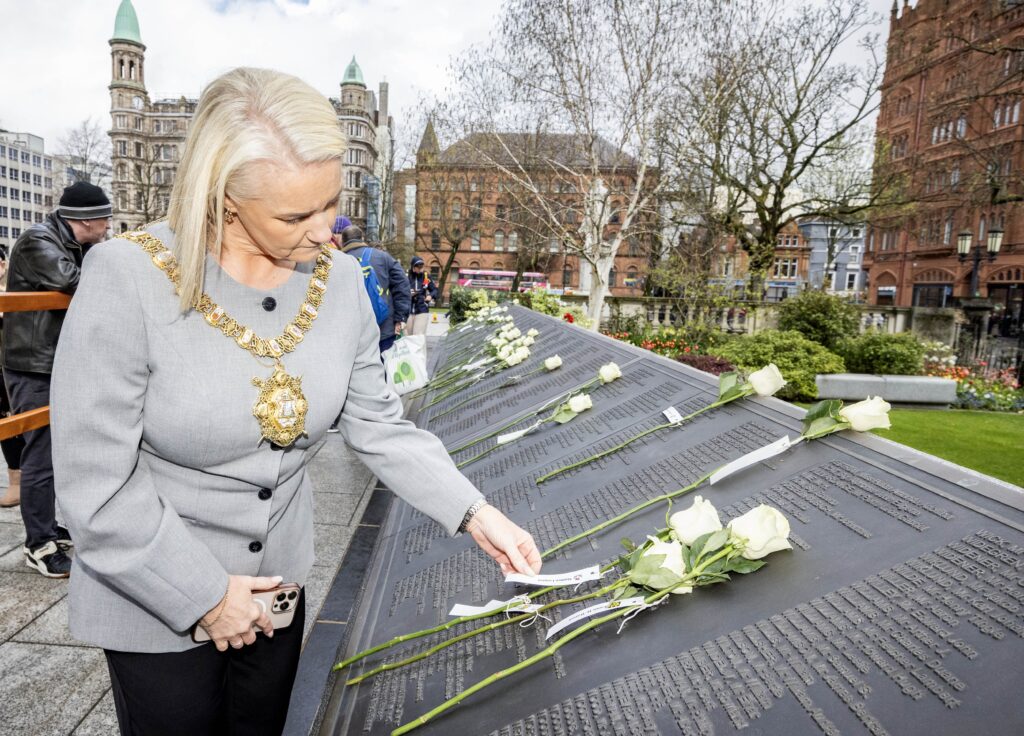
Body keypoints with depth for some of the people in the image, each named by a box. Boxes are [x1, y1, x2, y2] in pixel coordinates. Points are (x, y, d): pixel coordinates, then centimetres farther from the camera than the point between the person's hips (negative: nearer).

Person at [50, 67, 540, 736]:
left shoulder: (340, 280, -10)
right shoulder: (129, 278, -24)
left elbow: (379, 425, -4)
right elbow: (96, 485, -21)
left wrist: (475, 513, -11)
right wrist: (204, 596, -15)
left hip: (277, 588, 4)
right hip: (158, 604, -4)